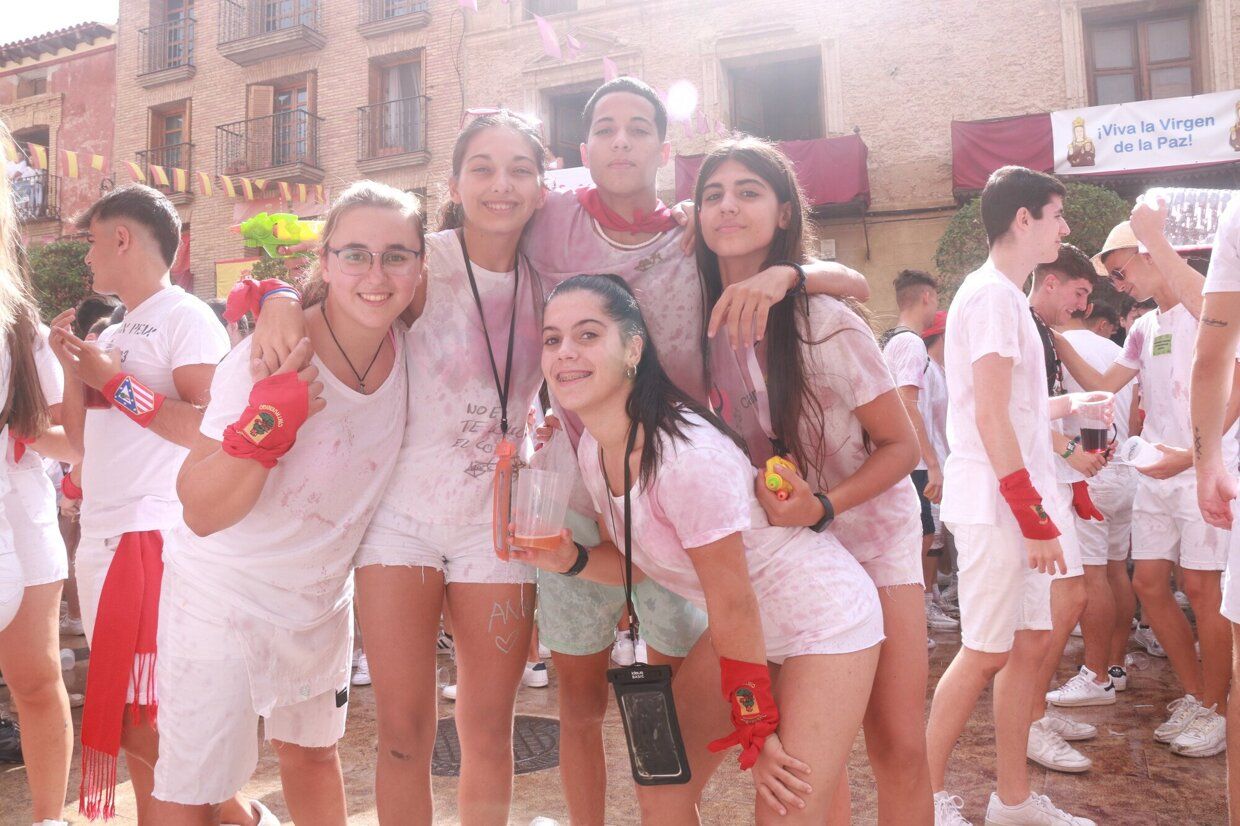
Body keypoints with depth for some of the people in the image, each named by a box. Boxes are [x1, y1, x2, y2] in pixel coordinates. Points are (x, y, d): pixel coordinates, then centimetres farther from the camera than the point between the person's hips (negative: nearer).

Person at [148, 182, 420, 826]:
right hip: (223, 597, -5)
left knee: (311, 751, 25)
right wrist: (268, 423, -39)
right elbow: (202, 513, -24)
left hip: (323, 596, 5)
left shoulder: (408, 347, -12)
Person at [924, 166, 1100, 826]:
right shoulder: (992, 294, -12)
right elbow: (990, 418, -19)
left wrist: (1068, 405, 30)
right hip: (997, 504, -10)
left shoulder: (1005, 295, 18)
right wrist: (1034, 515, -19)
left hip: (1017, 503, 10)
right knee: (987, 653, -3)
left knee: (1030, 642, 11)